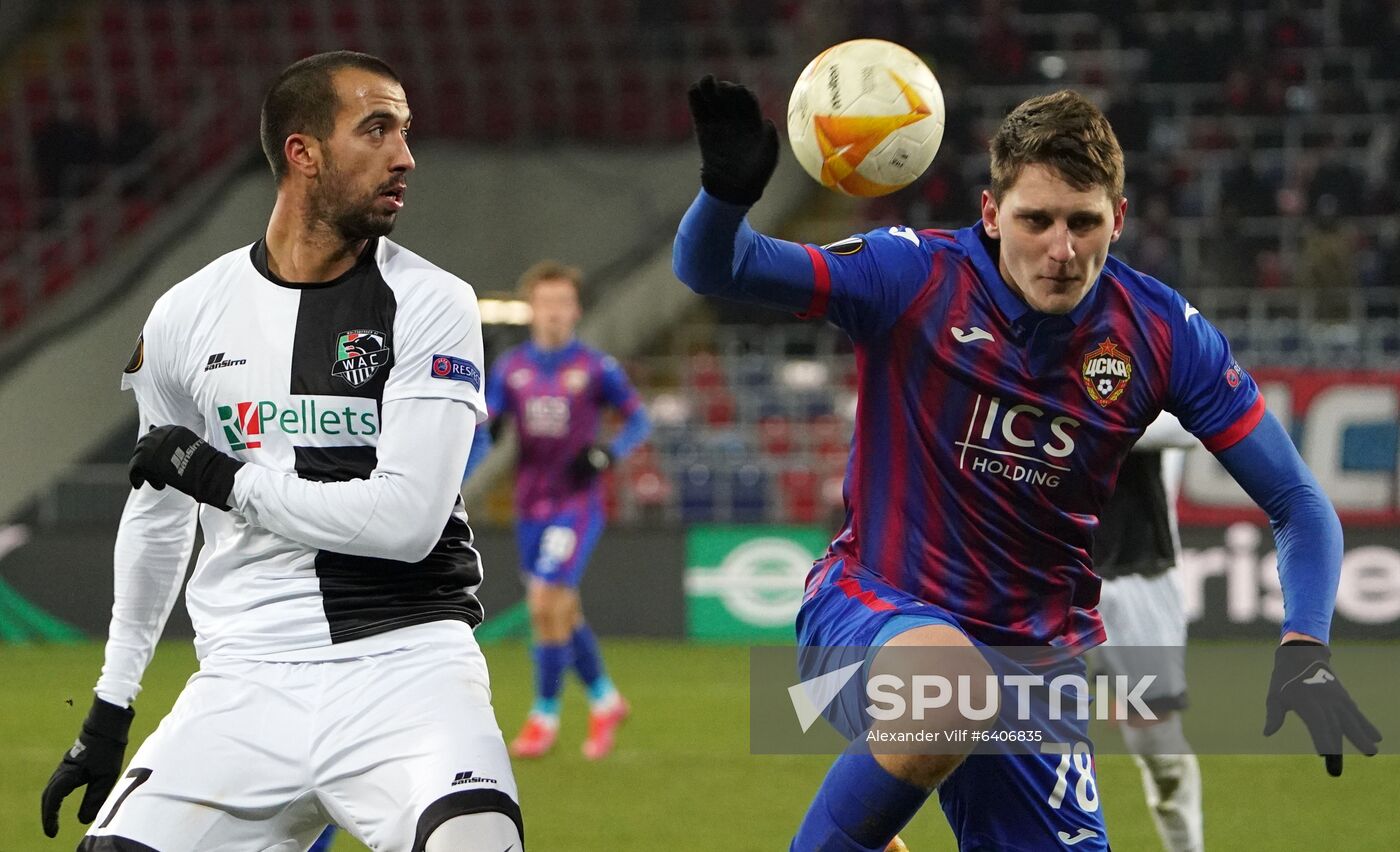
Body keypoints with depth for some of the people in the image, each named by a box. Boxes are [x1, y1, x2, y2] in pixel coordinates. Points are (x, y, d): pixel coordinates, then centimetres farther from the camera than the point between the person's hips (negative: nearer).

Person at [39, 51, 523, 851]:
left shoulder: (431, 304, -2)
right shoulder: (188, 315, 8)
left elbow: (408, 520, -13)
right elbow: (157, 516, 21)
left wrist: (227, 480, -8)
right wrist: (111, 706, 25)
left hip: (405, 661, -3)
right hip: (247, 683, 3)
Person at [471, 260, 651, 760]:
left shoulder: (596, 368, -4)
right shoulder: (510, 368, 5)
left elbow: (639, 419, 4)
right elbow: (483, 428, 4)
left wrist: (608, 454, -14)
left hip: (577, 503, -4)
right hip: (530, 505, 4)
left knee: (547, 604, -15)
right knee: (562, 612, 11)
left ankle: (545, 715, -3)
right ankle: (605, 701, 30)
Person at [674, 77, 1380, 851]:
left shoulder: (1163, 334, -5)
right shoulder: (914, 280, -13)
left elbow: (1298, 505, 0)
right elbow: (711, 267, -19)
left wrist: (1305, 654, -16)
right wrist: (728, 187, -42)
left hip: (1038, 651, 5)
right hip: (870, 610, -5)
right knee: (953, 687, -39)